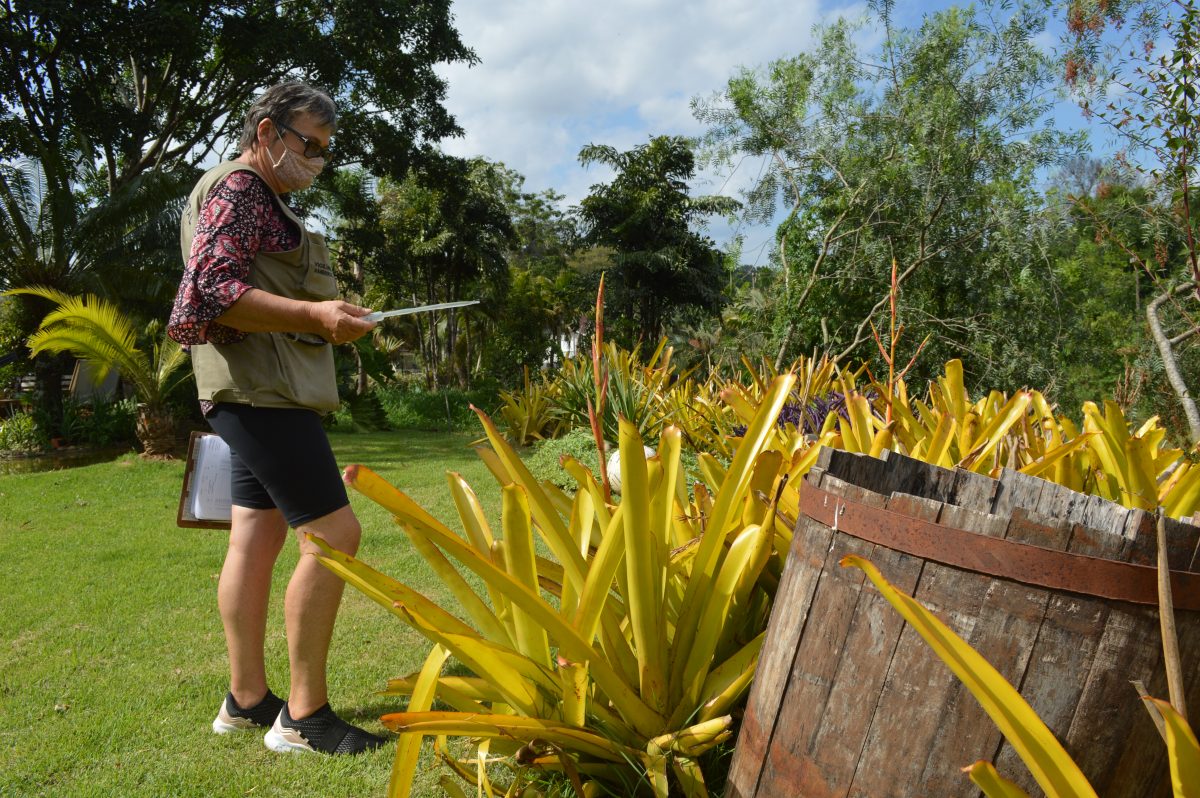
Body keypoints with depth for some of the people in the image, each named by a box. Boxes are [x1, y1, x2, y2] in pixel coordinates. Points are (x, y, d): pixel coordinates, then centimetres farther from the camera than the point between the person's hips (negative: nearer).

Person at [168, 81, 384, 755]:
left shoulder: (264, 199, 24)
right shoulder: (237, 188, -8)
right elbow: (211, 290, -20)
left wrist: (322, 316, 18)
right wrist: (312, 314, -28)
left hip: (266, 391, 11)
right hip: (261, 389, -11)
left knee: (258, 538, 11)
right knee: (334, 534, -13)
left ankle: (247, 698, 20)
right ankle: (304, 716, -5)